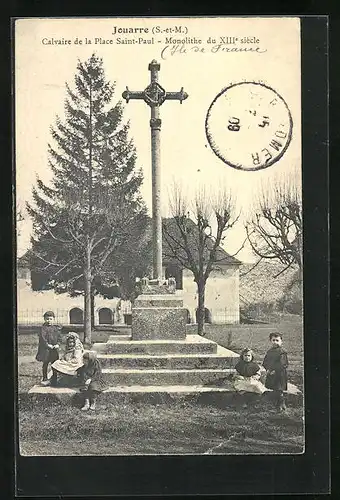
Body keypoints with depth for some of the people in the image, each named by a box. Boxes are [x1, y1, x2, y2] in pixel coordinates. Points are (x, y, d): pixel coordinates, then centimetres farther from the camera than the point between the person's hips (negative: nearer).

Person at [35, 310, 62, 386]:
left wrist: (57, 344, -7)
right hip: (46, 348, -4)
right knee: (45, 364, 2)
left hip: (55, 348, 4)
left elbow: (59, 337, 8)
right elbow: (42, 337, -15)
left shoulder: (57, 328, 9)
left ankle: (54, 379, 20)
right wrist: (47, 344, -20)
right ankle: (45, 379, 10)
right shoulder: (43, 328, -6)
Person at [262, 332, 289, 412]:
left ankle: (282, 405, 7)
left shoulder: (282, 352, -12)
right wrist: (267, 369, -5)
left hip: (280, 375, -7)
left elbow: (283, 364, -17)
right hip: (271, 375, 7)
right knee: (275, 390, 16)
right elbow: (265, 362, 12)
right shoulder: (269, 351, 10)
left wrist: (275, 370, -19)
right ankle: (278, 404, 30)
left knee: (279, 391, -7)